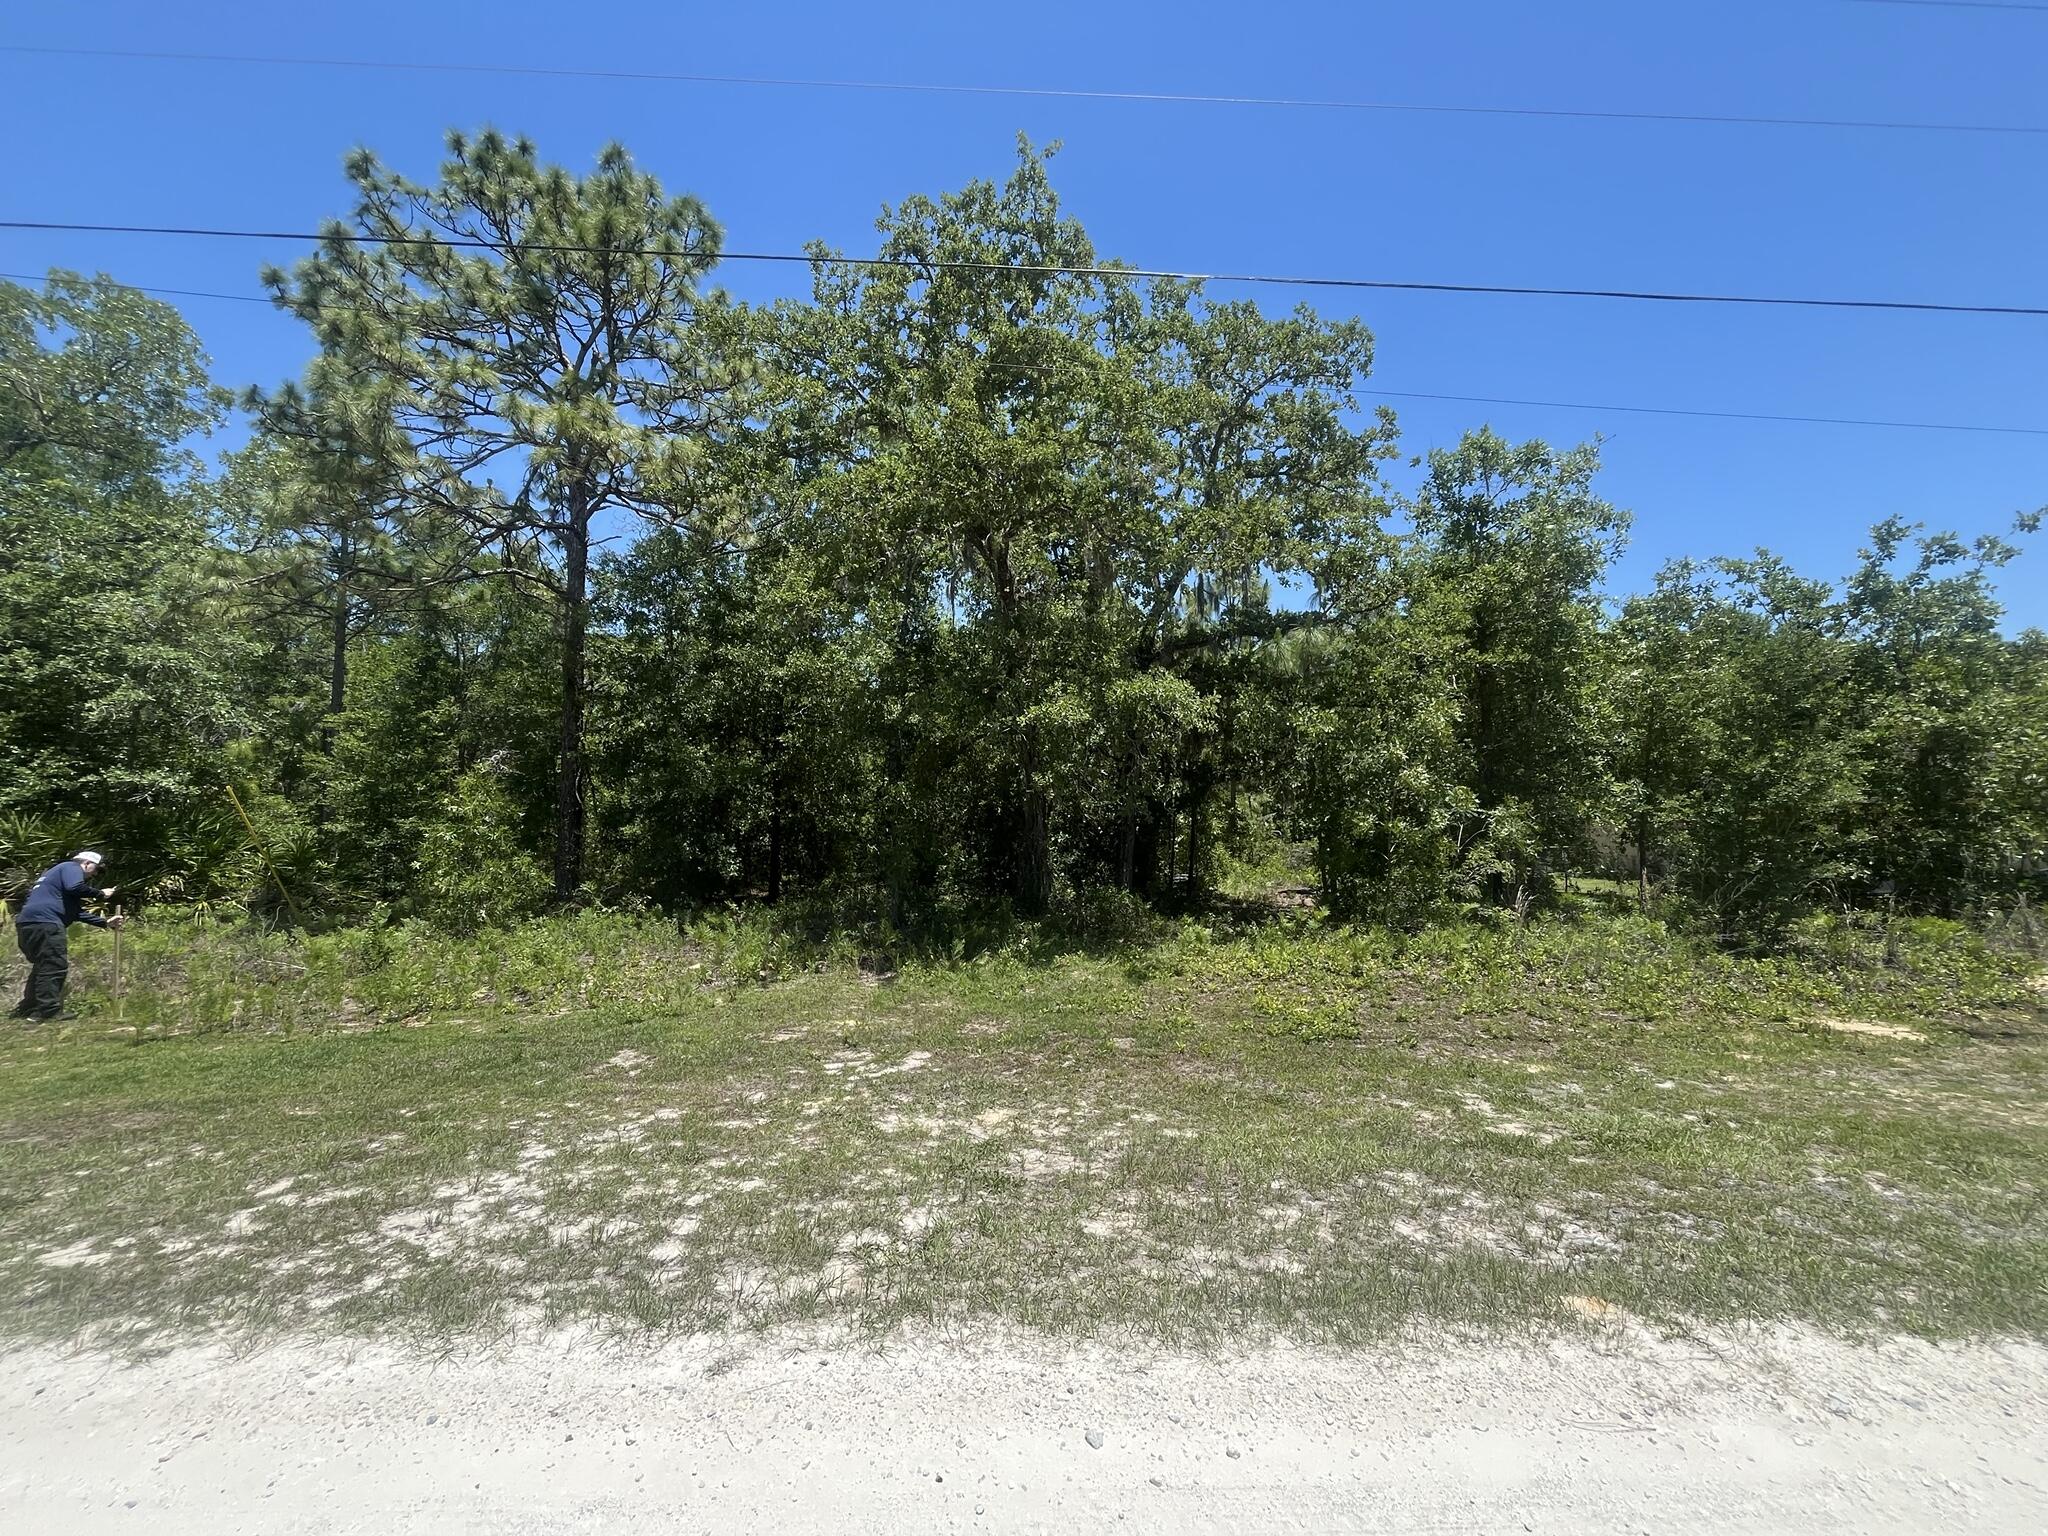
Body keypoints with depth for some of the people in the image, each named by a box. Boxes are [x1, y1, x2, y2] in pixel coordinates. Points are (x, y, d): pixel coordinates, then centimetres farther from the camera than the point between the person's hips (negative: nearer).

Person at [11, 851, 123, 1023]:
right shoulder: (71, 867, 4)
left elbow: (77, 912, 31)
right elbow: (75, 888, -20)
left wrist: (105, 922, 27)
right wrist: (100, 894, -5)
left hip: (27, 923, 11)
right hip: (44, 922, -11)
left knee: (43, 967, 18)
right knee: (56, 966, -10)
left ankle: (27, 1010, 22)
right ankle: (50, 1011, -12)